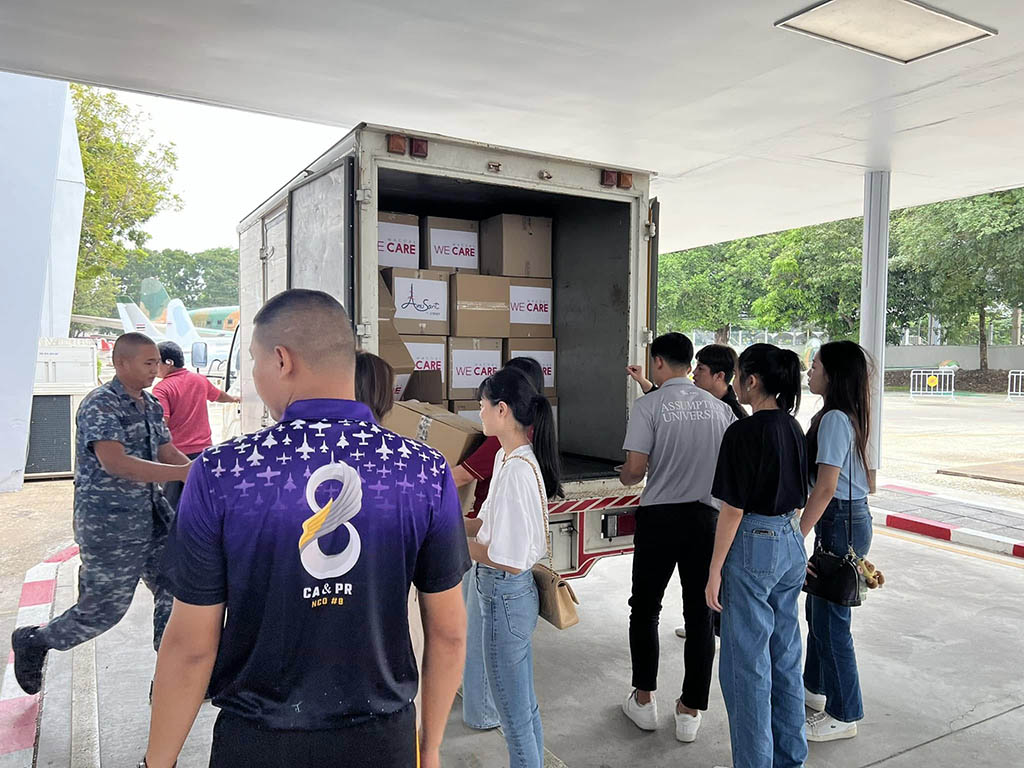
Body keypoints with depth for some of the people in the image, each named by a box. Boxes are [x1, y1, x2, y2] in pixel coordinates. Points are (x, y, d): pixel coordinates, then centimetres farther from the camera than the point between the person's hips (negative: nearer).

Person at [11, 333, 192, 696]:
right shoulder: (100, 405, -17)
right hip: (109, 527, -8)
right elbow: (114, 463, -31)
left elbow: (168, 453, 10)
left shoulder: (151, 404, 9)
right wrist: (184, 473, -36)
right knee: (103, 610, 4)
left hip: (151, 519, 8)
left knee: (174, 591, 7)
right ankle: (33, 642, 33)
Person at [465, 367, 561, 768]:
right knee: (525, 706, 23)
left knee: (514, 714, 8)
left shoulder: (517, 470, -26)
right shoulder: (507, 456, 5)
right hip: (511, 592, 10)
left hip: (505, 596, -10)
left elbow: (509, 560, -25)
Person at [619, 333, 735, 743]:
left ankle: (644, 700, 24)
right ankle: (691, 711, 19)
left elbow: (635, 468, -14)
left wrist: (624, 477, 9)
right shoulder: (719, 407, 2)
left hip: (659, 517, -3)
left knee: (645, 608, 14)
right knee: (700, 613, 10)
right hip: (706, 517, 3)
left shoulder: (649, 405, -9)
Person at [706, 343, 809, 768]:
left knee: (747, 666, 4)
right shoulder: (792, 427, 7)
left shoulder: (744, 432, -18)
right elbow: (797, 496, 15)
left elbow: (733, 510, -17)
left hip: (754, 546, -9)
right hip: (791, 543, 9)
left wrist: (715, 570, -11)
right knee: (785, 657, 19)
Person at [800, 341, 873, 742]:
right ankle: (816, 687, 37)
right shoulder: (845, 416, 12)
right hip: (849, 517, 10)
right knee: (817, 607, 20)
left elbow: (825, 488, -23)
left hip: (841, 523, -10)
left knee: (830, 618, 1)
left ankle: (843, 715, 14)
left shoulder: (834, 419, -19)